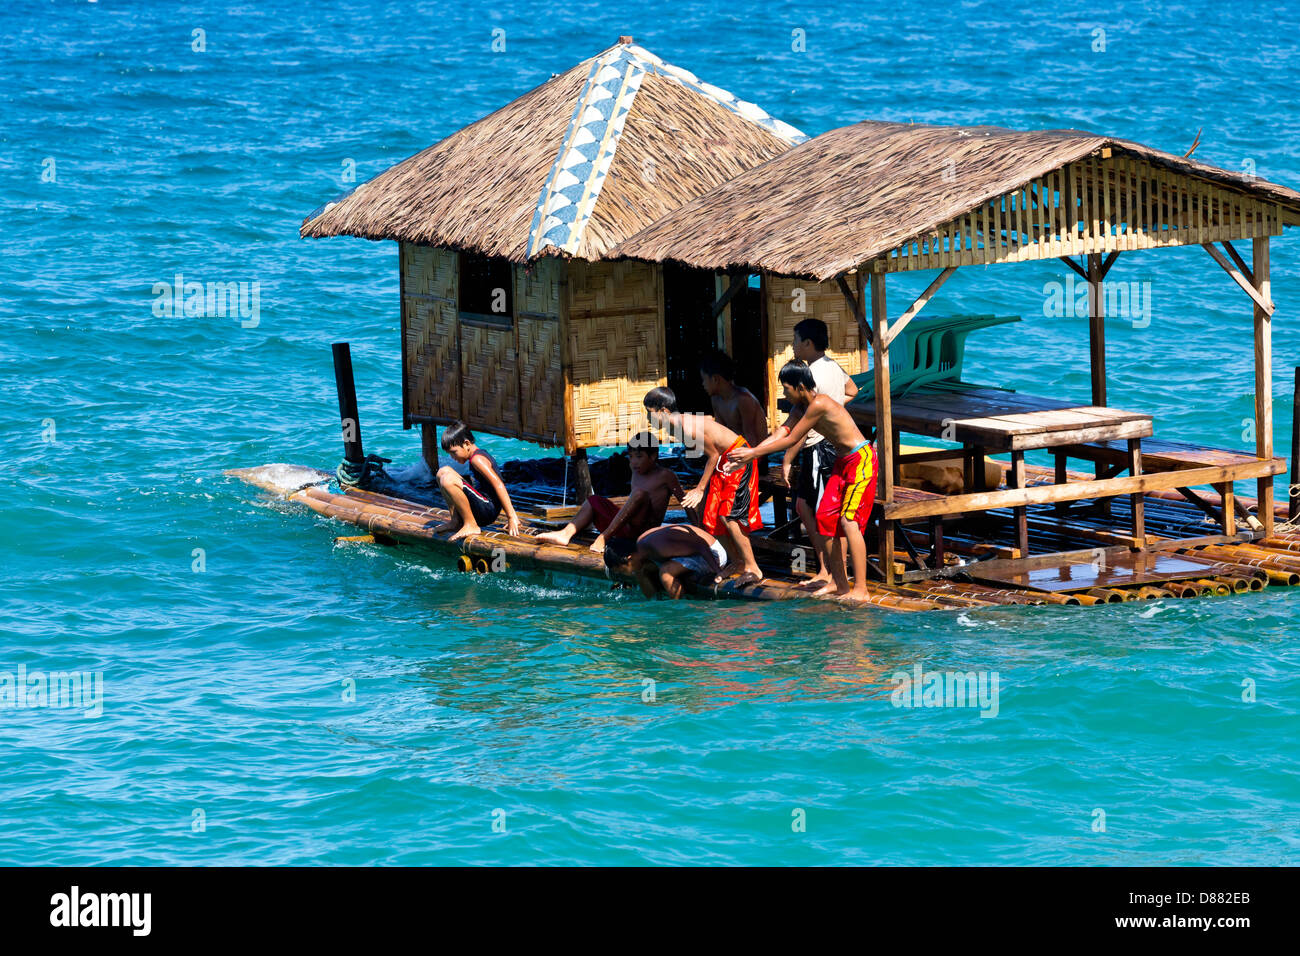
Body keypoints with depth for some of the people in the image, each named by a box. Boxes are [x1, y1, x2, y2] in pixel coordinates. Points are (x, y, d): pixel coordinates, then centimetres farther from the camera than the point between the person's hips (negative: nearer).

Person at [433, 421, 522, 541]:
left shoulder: (477, 459, -14)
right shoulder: (480, 455, 18)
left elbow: (498, 485, -23)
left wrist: (512, 517, -28)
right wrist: (509, 517, 19)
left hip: (487, 511, -11)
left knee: (447, 480, -30)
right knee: (443, 471, 17)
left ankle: (471, 526, -20)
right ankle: (456, 521, 11)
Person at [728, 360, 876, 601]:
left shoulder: (819, 404, -23)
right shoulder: (801, 406, 6)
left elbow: (791, 440, -20)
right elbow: (782, 433, 4)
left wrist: (753, 453, -14)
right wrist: (747, 454, -5)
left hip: (861, 458, -10)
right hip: (842, 461, 10)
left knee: (849, 520, -16)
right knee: (826, 517, 8)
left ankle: (860, 588, -17)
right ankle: (839, 582, 16)